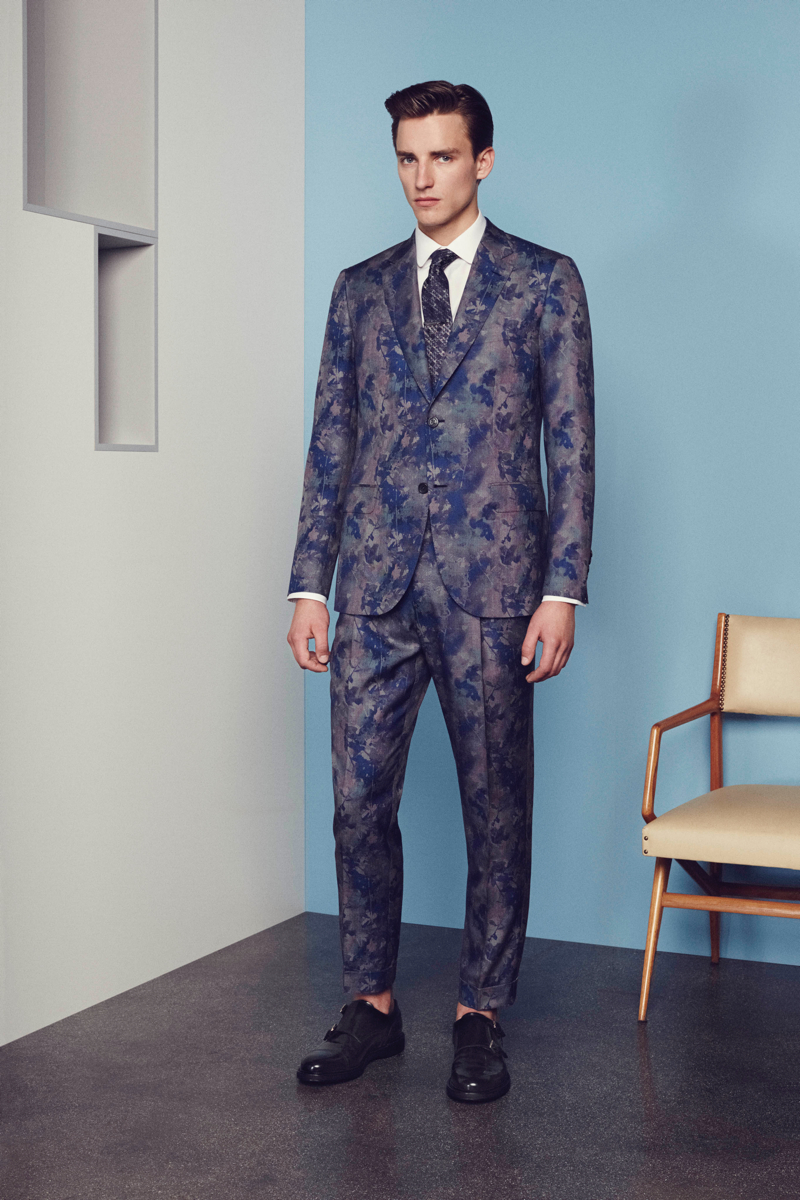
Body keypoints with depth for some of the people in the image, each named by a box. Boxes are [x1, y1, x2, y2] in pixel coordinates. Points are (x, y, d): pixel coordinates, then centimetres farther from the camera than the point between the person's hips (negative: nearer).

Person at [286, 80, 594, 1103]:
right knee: (358, 801, 4)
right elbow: (331, 445, 12)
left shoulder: (543, 281, 4)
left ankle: (481, 1019, 18)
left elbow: (572, 444, 0)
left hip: (492, 586, -3)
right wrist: (308, 585, 5)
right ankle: (371, 1009, 19)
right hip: (377, 586, 3)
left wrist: (562, 591, -8)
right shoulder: (359, 289, 13)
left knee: (496, 809, 4)